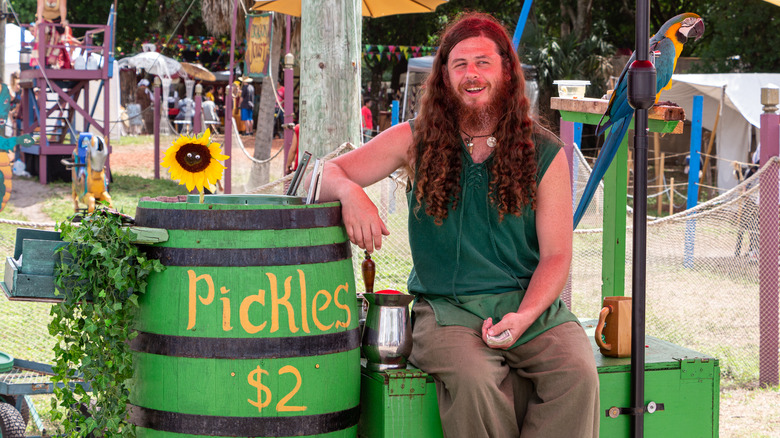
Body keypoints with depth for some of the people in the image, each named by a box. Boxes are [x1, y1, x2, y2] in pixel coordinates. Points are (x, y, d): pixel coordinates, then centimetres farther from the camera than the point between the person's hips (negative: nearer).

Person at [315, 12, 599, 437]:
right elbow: (324, 174, 8)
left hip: (531, 304, 1)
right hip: (446, 307, -1)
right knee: (473, 379, -34)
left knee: (577, 375, -29)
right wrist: (350, 192, -18)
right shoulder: (415, 142, 6)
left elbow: (556, 254, 2)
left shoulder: (544, 154, 5)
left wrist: (523, 316, -16)